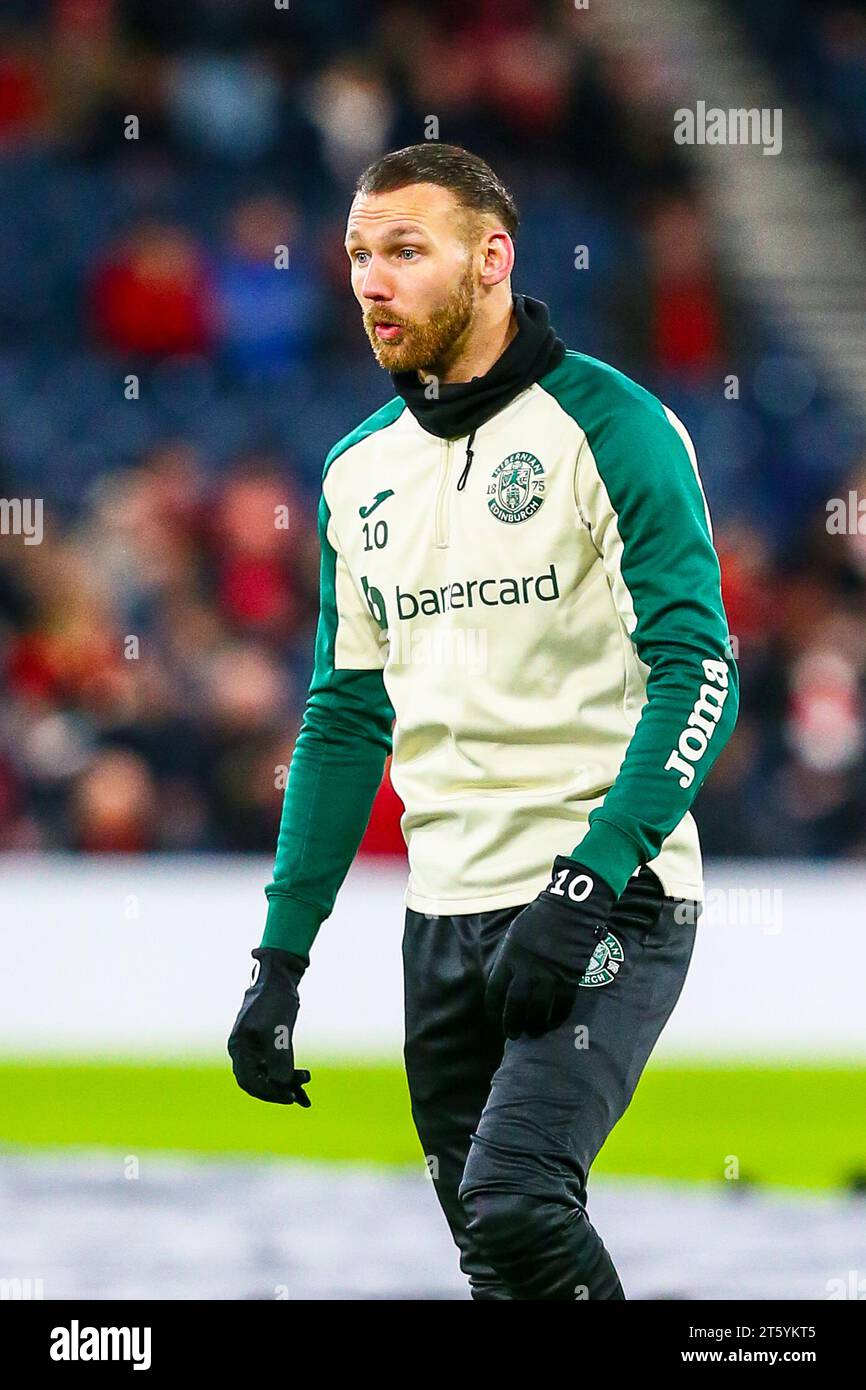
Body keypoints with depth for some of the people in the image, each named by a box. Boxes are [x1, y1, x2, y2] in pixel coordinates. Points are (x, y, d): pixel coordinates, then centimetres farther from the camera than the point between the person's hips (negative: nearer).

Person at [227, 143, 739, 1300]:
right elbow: (348, 719, 18)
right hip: (448, 913, 6)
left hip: (609, 901, -6)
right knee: (490, 1244, 5)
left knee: (514, 1200, -23)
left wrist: (584, 891, -22)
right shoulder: (360, 474, 12)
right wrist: (281, 958, 12)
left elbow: (698, 672, -13)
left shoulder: (611, 427, -7)